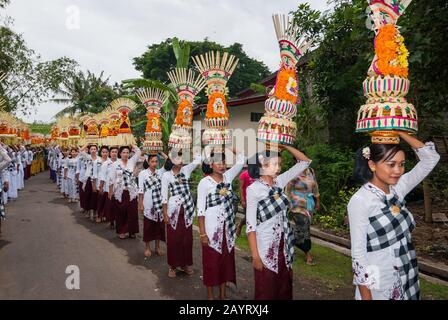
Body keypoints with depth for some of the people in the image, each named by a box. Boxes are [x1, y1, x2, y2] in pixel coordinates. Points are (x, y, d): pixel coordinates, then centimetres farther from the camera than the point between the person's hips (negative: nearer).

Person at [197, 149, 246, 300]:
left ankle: (223, 294, 31)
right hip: (212, 227, -5)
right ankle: (210, 295, 26)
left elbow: (241, 161, 0)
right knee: (211, 261, 8)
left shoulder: (228, 176, 2)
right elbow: (200, 209, -11)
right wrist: (202, 233, -13)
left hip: (228, 227, 5)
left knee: (226, 259, 14)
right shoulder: (204, 182, -11)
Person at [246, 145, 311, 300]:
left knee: (284, 288, 19)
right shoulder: (254, 189, -16)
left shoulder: (279, 182, 0)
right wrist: (255, 256, -17)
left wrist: (285, 145, -4)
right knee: (266, 292, 12)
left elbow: (305, 162, 5)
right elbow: (251, 225, -16)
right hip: (266, 248, -5)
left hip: (284, 246, 6)